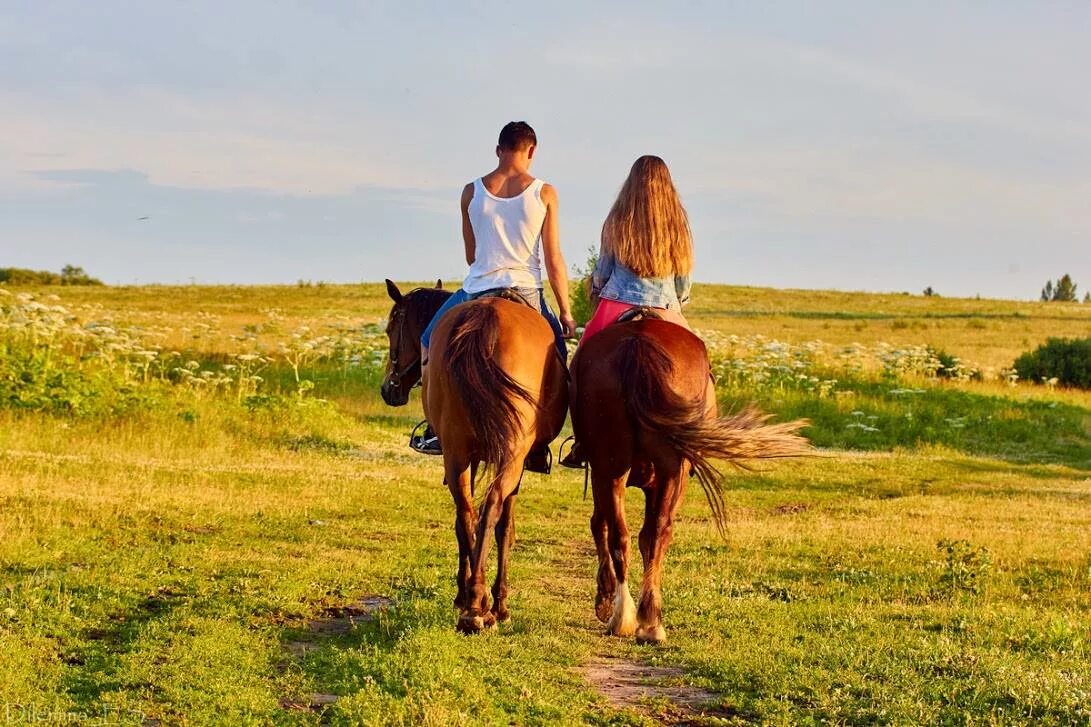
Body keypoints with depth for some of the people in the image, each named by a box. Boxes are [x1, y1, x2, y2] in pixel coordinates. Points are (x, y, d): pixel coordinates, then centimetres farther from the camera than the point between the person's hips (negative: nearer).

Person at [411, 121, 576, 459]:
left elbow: (470, 255, 10)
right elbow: (553, 261, -2)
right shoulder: (544, 193, -3)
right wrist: (566, 312, 6)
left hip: (477, 290, 1)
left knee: (429, 344, 24)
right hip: (526, 290, -1)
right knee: (558, 355, 19)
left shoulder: (471, 192, 2)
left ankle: (436, 431, 18)